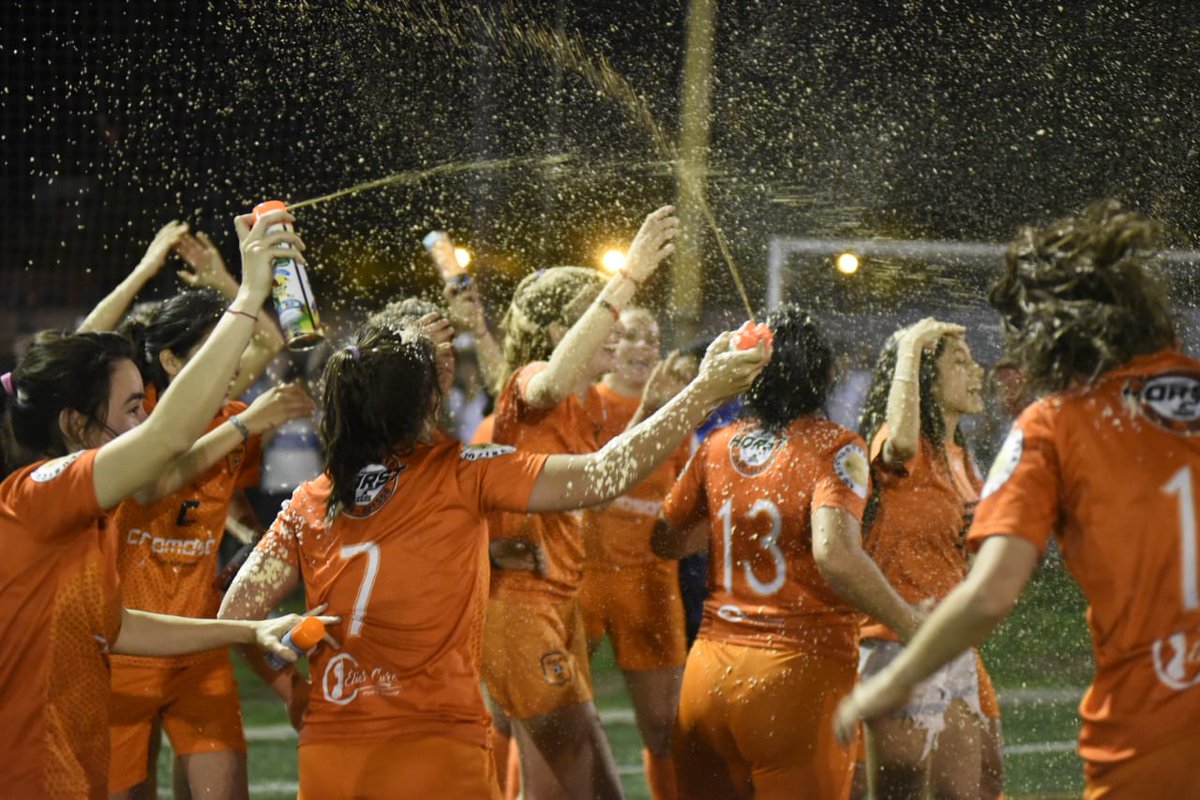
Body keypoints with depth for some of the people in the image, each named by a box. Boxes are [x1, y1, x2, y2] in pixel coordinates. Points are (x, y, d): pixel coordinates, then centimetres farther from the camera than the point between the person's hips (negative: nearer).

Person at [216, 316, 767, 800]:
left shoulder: (309, 505, 3)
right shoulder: (460, 476, -7)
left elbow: (236, 617, 1)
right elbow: (603, 476, -11)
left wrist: (299, 697, 14)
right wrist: (705, 393, -5)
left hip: (327, 755, 4)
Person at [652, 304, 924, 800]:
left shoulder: (716, 446, 8)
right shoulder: (834, 448, -7)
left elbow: (666, 540, 19)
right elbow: (834, 555, -21)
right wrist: (911, 625, -13)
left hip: (710, 665, 5)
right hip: (801, 669, -5)